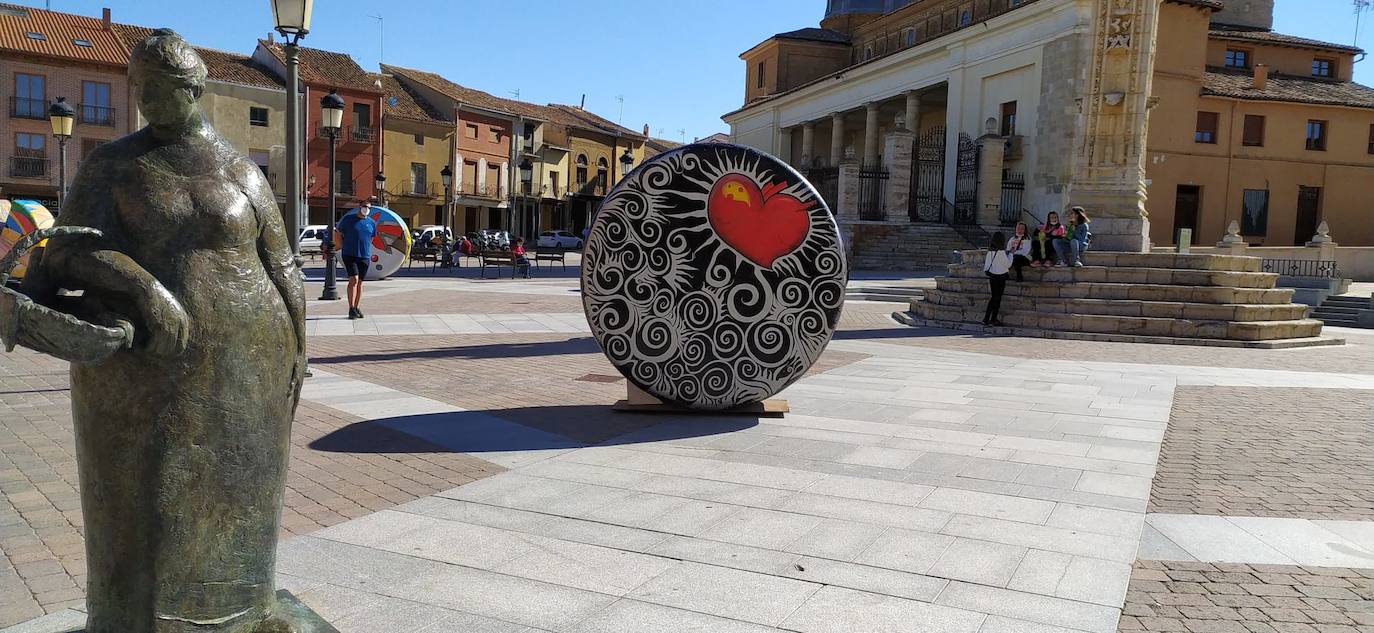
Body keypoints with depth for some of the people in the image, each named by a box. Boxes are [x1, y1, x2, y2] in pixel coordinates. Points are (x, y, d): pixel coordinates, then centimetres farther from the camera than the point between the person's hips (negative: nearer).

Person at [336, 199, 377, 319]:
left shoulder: (371, 223, 11)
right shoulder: (348, 219, 0)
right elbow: (338, 234, 10)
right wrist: (344, 246, 6)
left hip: (364, 256, 4)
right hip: (350, 255, -4)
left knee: (360, 282, 9)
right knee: (353, 280, -14)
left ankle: (357, 308, 16)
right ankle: (351, 309, -13)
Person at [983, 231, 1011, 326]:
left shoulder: (990, 251, 1)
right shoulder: (1001, 252, -18)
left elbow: (986, 264, 8)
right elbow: (1008, 264, -11)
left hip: (992, 276, 6)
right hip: (1000, 277, -6)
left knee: (994, 297, 16)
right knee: (997, 298, 4)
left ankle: (986, 319, 14)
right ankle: (993, 319, 10)